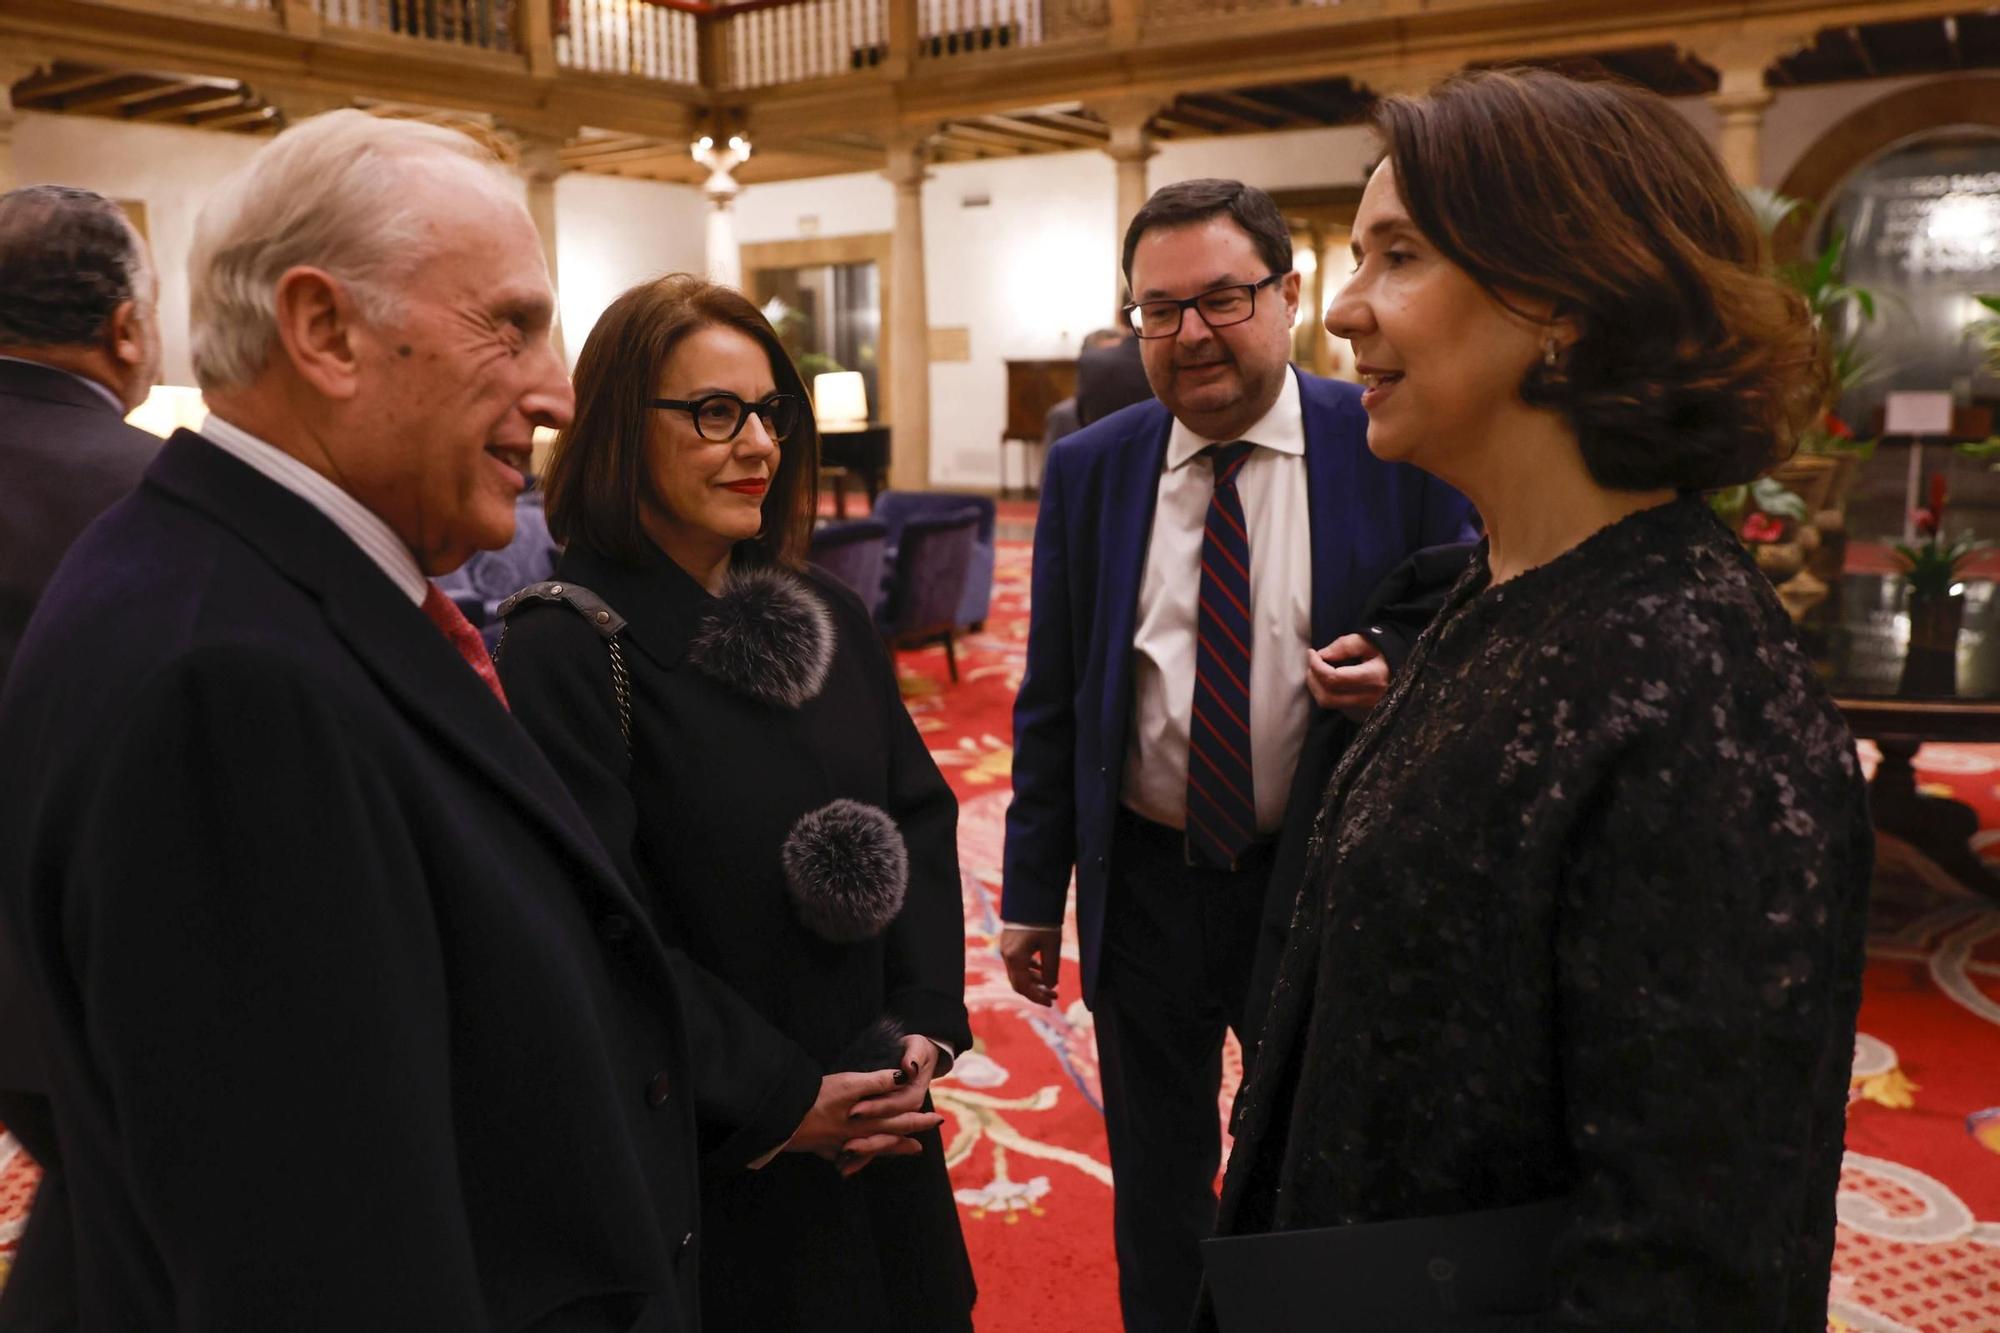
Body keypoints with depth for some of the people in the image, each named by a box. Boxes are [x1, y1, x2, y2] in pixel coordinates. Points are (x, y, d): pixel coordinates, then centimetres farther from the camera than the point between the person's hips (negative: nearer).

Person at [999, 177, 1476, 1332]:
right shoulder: (1089, 470, -2)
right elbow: (1051, 698, 3)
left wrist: (1405, 674, -25)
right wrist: (1034, 892, 4)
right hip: (1145, 881, 2)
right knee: (1157, 1191, 21)